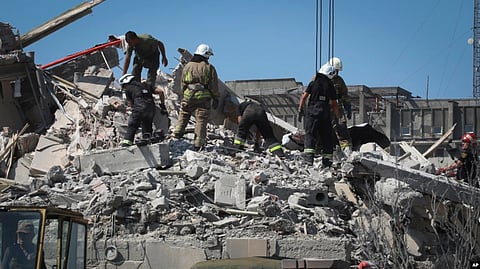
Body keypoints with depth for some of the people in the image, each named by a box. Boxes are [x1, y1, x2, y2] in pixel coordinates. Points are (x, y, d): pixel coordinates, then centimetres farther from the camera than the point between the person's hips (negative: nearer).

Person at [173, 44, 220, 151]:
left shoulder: (187, 66, 5)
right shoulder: (209, 68, -5)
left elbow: (183, 83, 10)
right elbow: (214, 86, -3)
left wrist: (184, 94, 22)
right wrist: (216, 99, 5)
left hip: (188, 96, 3)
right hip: (203, 98, -3)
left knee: (183, 115, 23)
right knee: (201, 120, 2)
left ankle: (177, 134, 18)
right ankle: (198, 143, 1)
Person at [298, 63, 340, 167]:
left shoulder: (313, 83, 2)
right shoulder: (330, 86, 4)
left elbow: (304, 97, -2)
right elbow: (334, 104, 6)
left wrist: (300, 110, 4)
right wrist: (337, 116, 16)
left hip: (312, 113, -1)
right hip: (325, 114, 1)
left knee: (310, 135, -5)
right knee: (326, 137, 9)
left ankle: (308, 156, -23)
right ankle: (327, 161, 10)